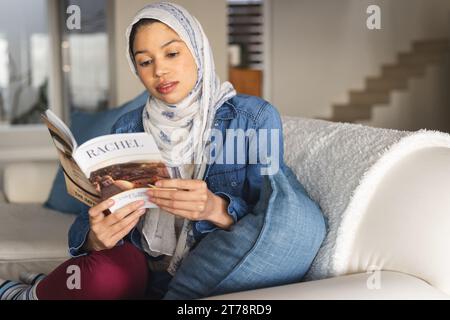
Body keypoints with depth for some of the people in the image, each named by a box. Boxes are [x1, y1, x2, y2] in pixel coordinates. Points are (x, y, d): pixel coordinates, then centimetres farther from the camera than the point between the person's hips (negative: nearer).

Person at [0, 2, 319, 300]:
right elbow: (89, 221, 2)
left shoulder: (255, 116, -2)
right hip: (139, 268, 2)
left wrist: (217, 209, -27)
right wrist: (95, 236, -23)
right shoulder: (127, 127, 6)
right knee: (107, 273, -34)